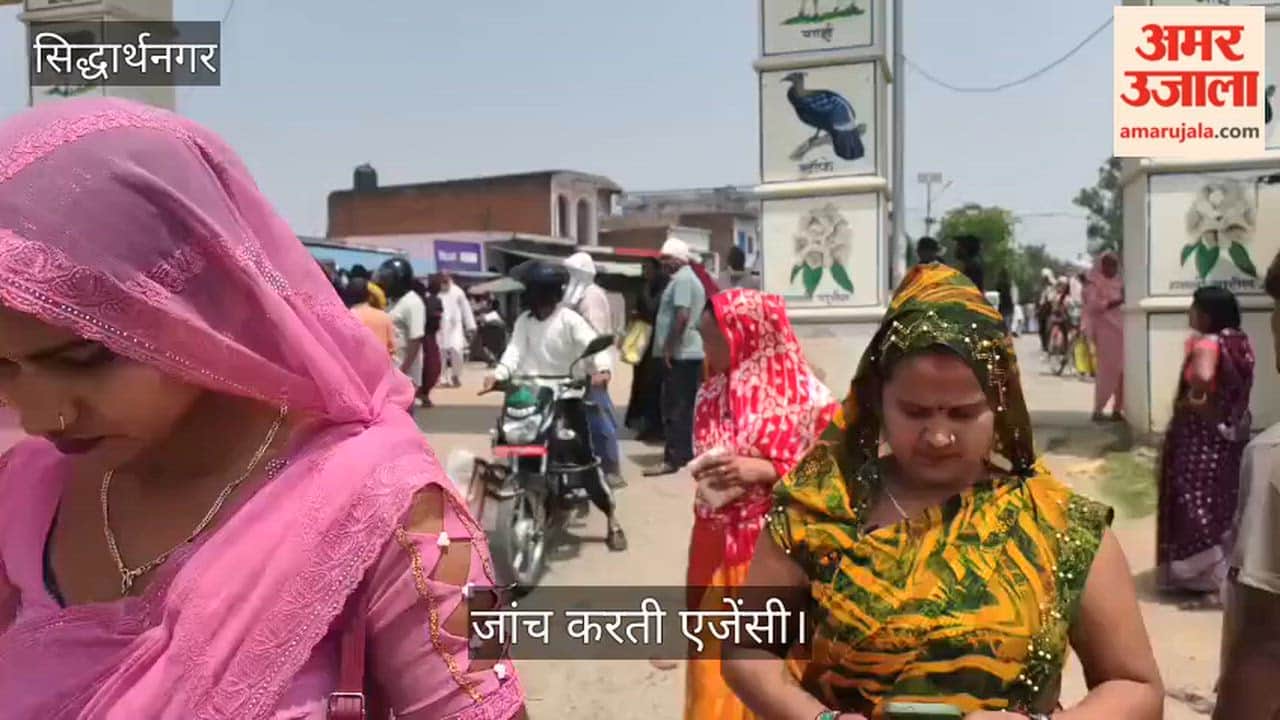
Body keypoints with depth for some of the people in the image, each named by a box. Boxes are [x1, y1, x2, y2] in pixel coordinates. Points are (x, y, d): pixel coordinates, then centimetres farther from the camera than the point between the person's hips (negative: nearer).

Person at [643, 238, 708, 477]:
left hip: (680, 354, -10)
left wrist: (669, 348, -21)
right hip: (692, 352, 10)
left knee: (674, 408, -9)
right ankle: (688, 452, 18)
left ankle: (672, 459, -9)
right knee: (687, 406, 13)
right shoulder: (692, 278, 20)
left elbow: (682, 316, -24)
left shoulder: (681, 279, -13)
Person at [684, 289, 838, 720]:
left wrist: (766, 470, -19)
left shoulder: (807, 398, -11)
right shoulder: (711, 397, 5)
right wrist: (706, 478, -6)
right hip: (717, 551, 5)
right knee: (719, 663, 10)